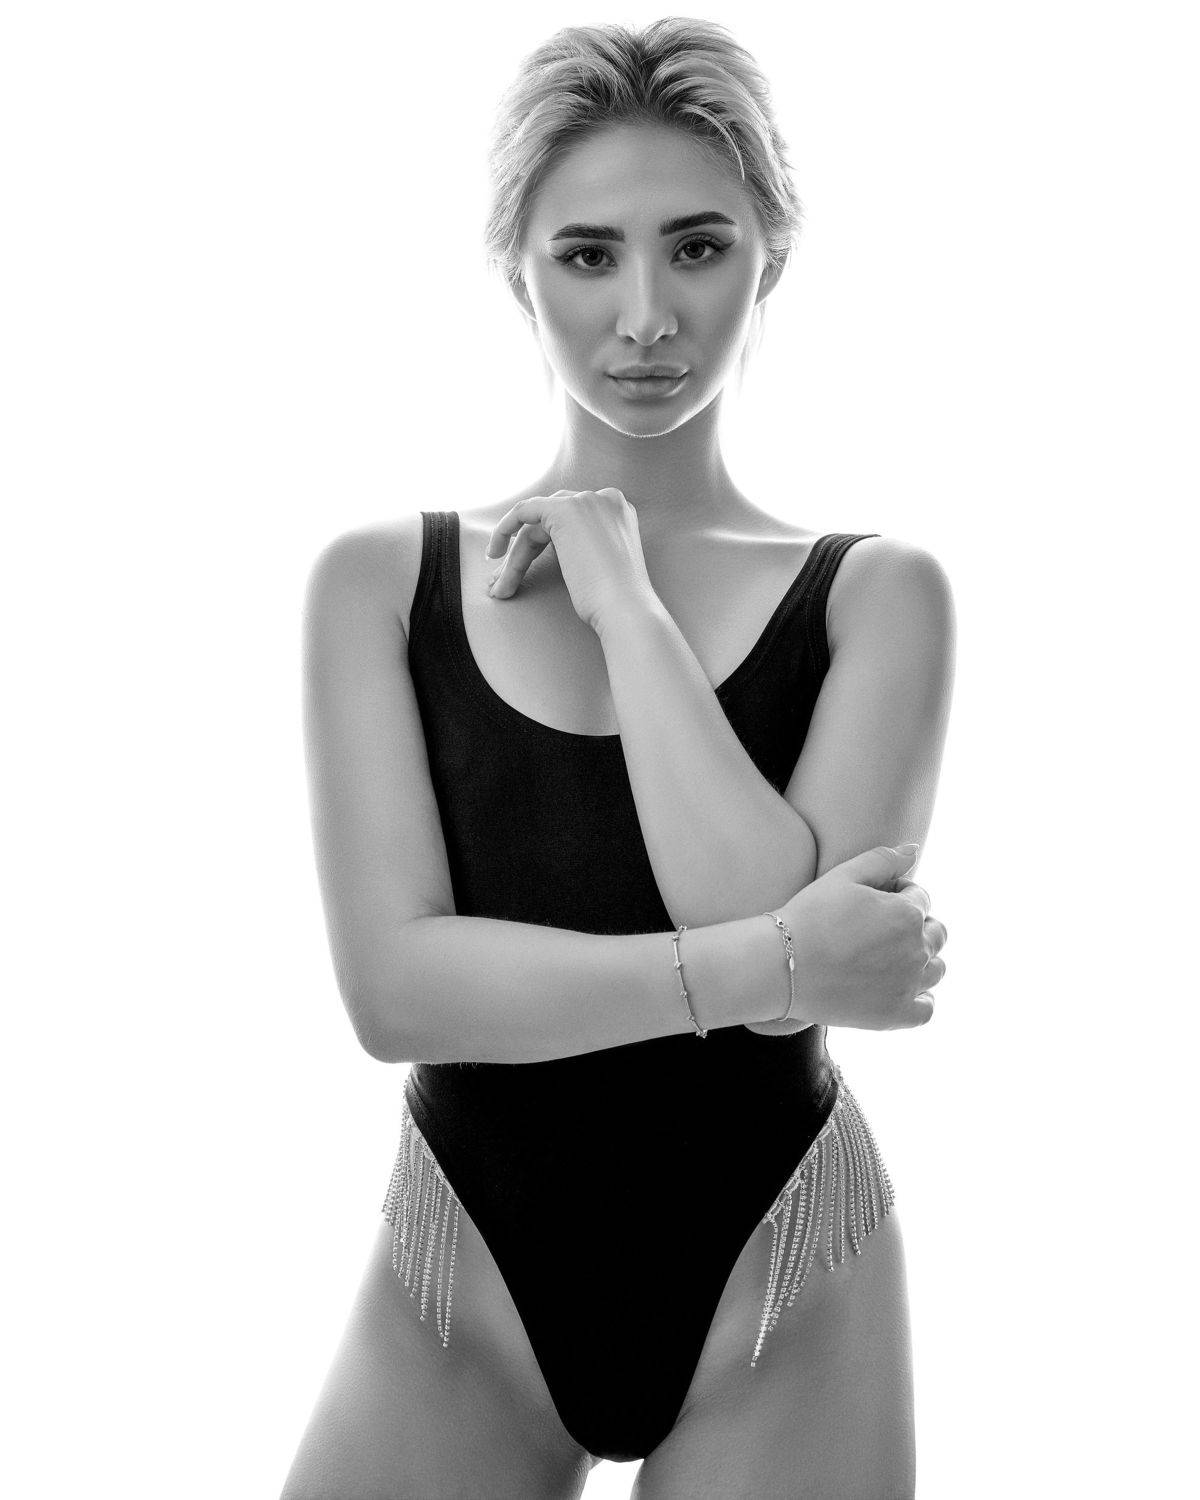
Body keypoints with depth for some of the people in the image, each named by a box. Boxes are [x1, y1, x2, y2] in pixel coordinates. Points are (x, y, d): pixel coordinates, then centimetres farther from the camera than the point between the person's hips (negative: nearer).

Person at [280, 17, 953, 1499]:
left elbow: (776, 934, -19)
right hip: (463, 1272, 1)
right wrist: (768, 962, -20)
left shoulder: (875, 591, -5)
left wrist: (623, 597, -14)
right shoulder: (380, 580, -3)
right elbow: (393, 982, -13)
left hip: (775, 1279, 0)